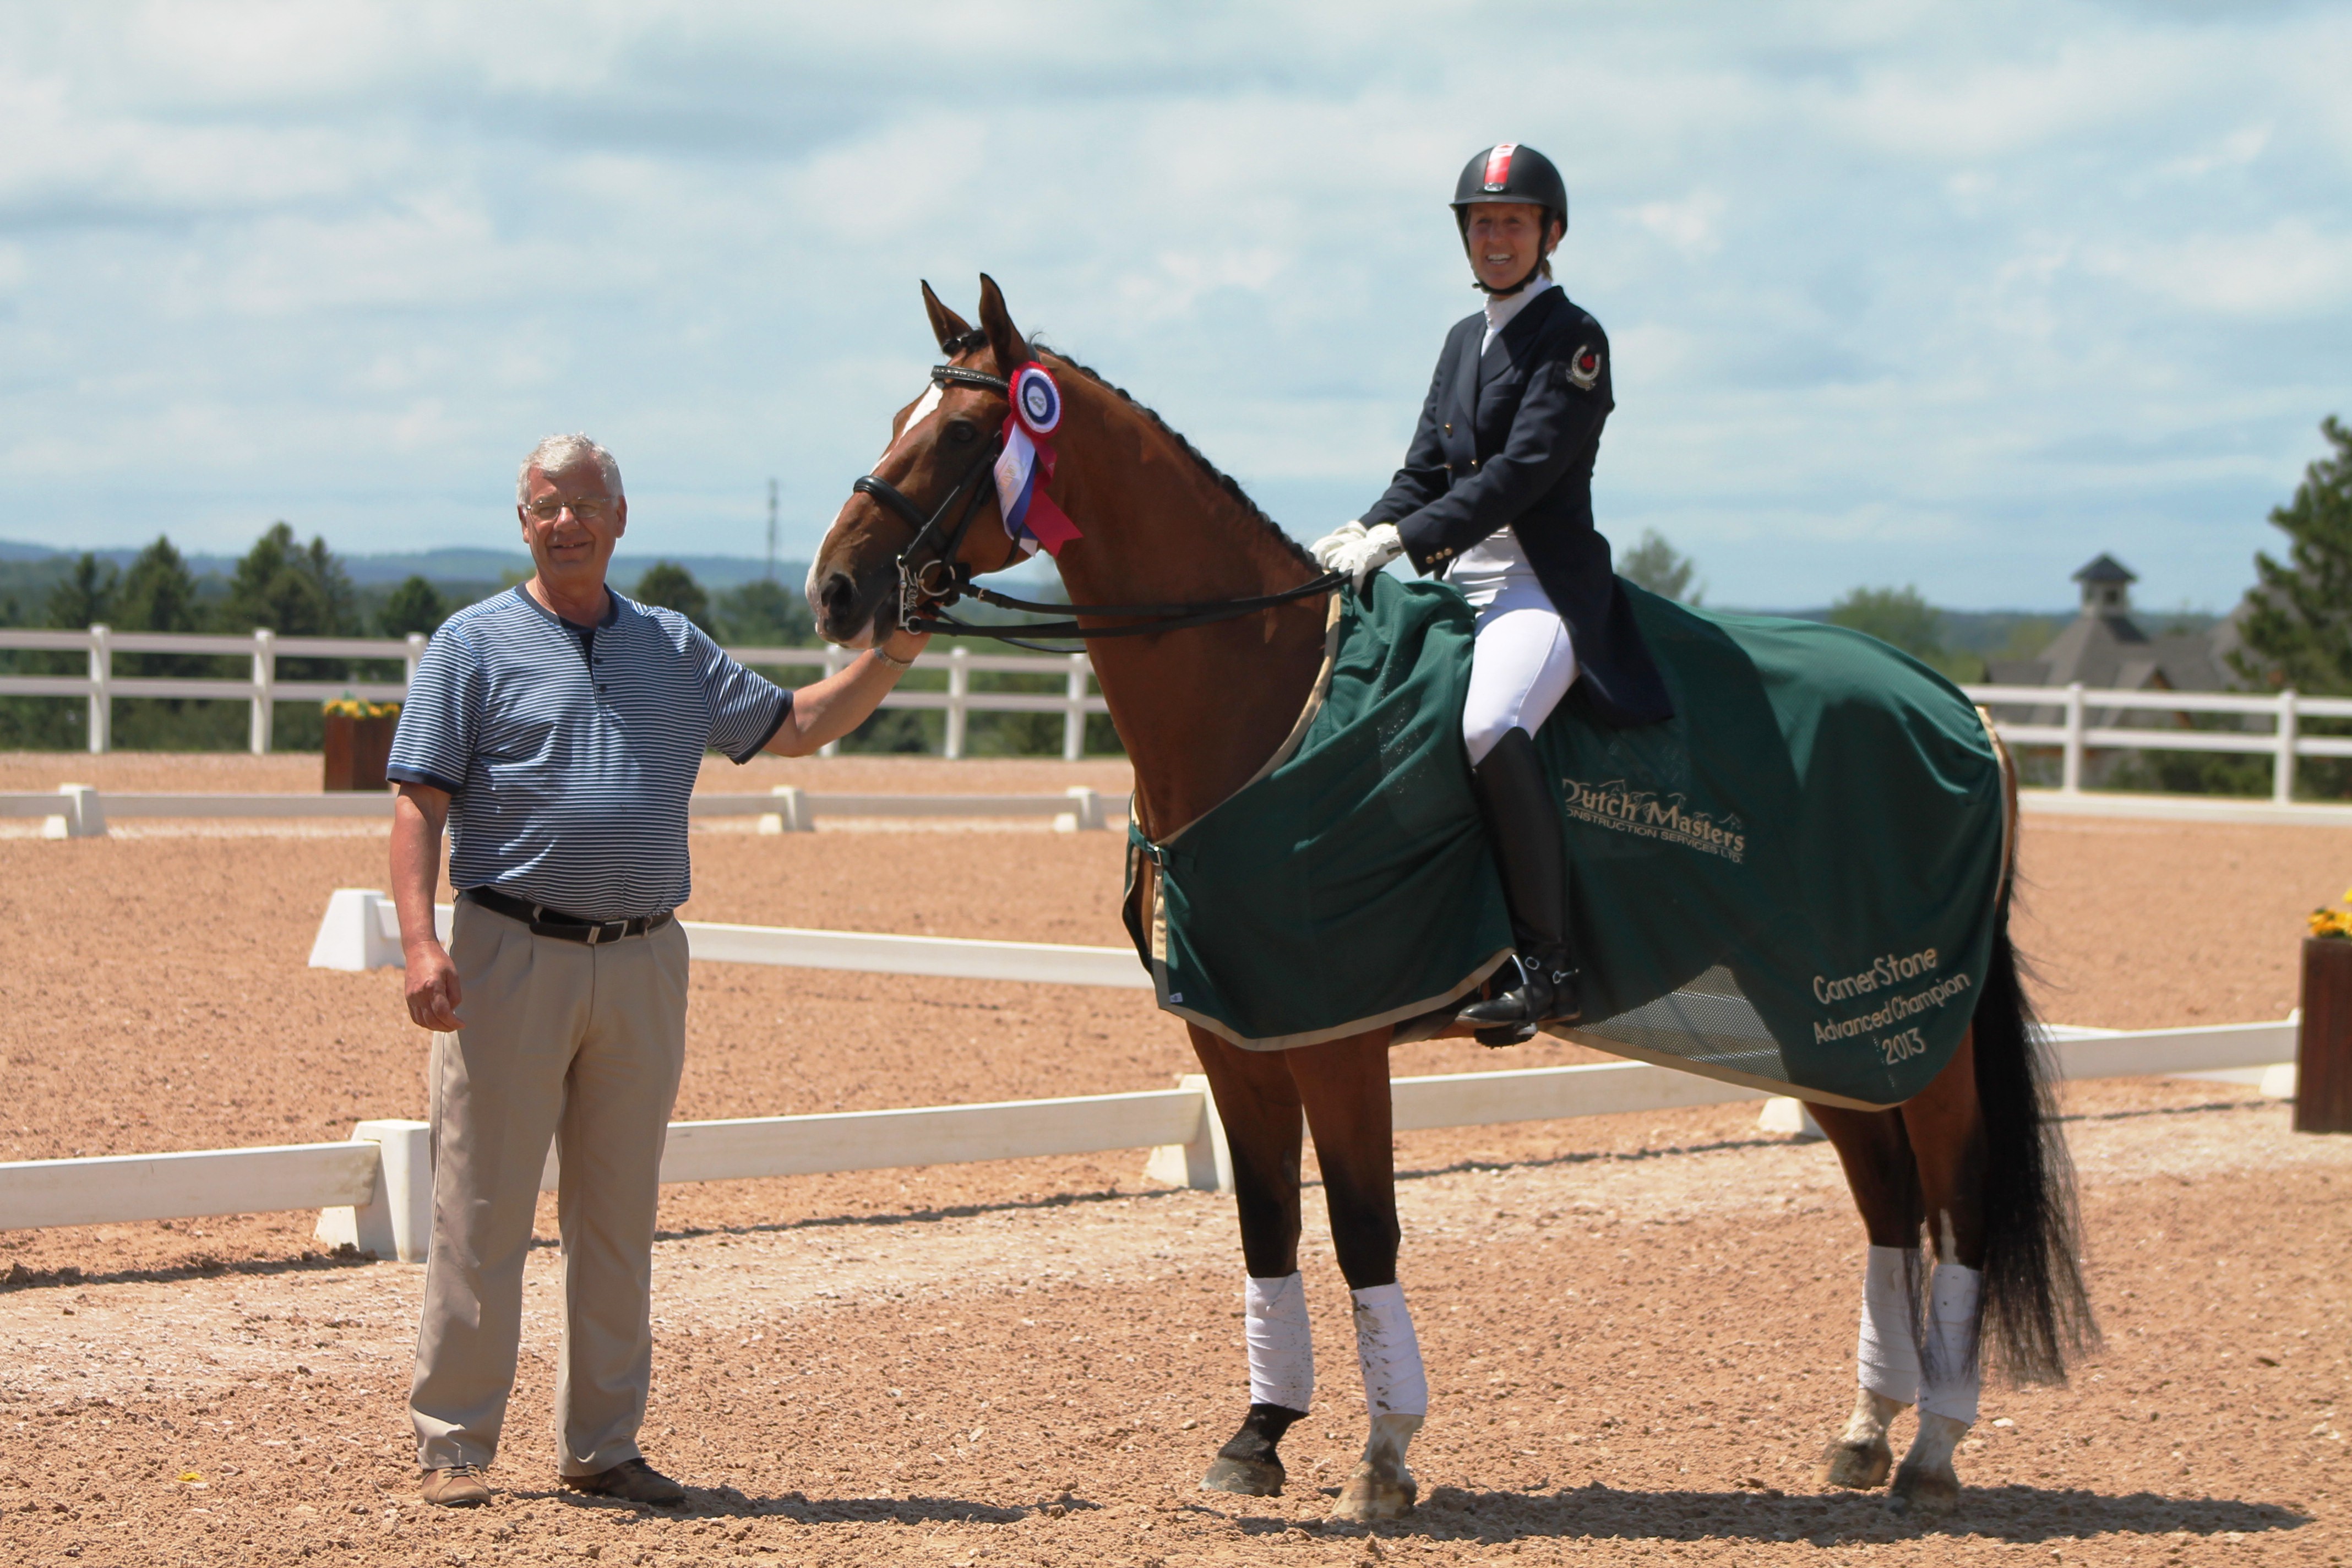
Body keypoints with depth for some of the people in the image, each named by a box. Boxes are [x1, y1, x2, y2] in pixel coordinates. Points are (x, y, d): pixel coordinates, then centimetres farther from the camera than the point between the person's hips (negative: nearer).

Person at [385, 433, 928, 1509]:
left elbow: (796, 727, 21)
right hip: (511, 960, -4)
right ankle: (452, 1443, 4)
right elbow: (420, 805, -4)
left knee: (619, 1217, 8)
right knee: (483, 1211, -2)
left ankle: (601, 1443, 16)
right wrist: (420, 942, -16)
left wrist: (892, 655, 9)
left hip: (641, 965, 4)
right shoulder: (475, 645, 2)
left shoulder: (675, 650, 14)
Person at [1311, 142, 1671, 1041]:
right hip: (1457, 584, 9)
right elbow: (1425, 472, 17)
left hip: (1546, 586, -9)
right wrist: (1361, 534, -4)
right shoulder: (1464, 341, 19)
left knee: (1489, 726, -35)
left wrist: (1400, 539, -23)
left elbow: (1522, 472, -16)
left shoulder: (1573, 341, -5)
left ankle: (1548, 966, -30)